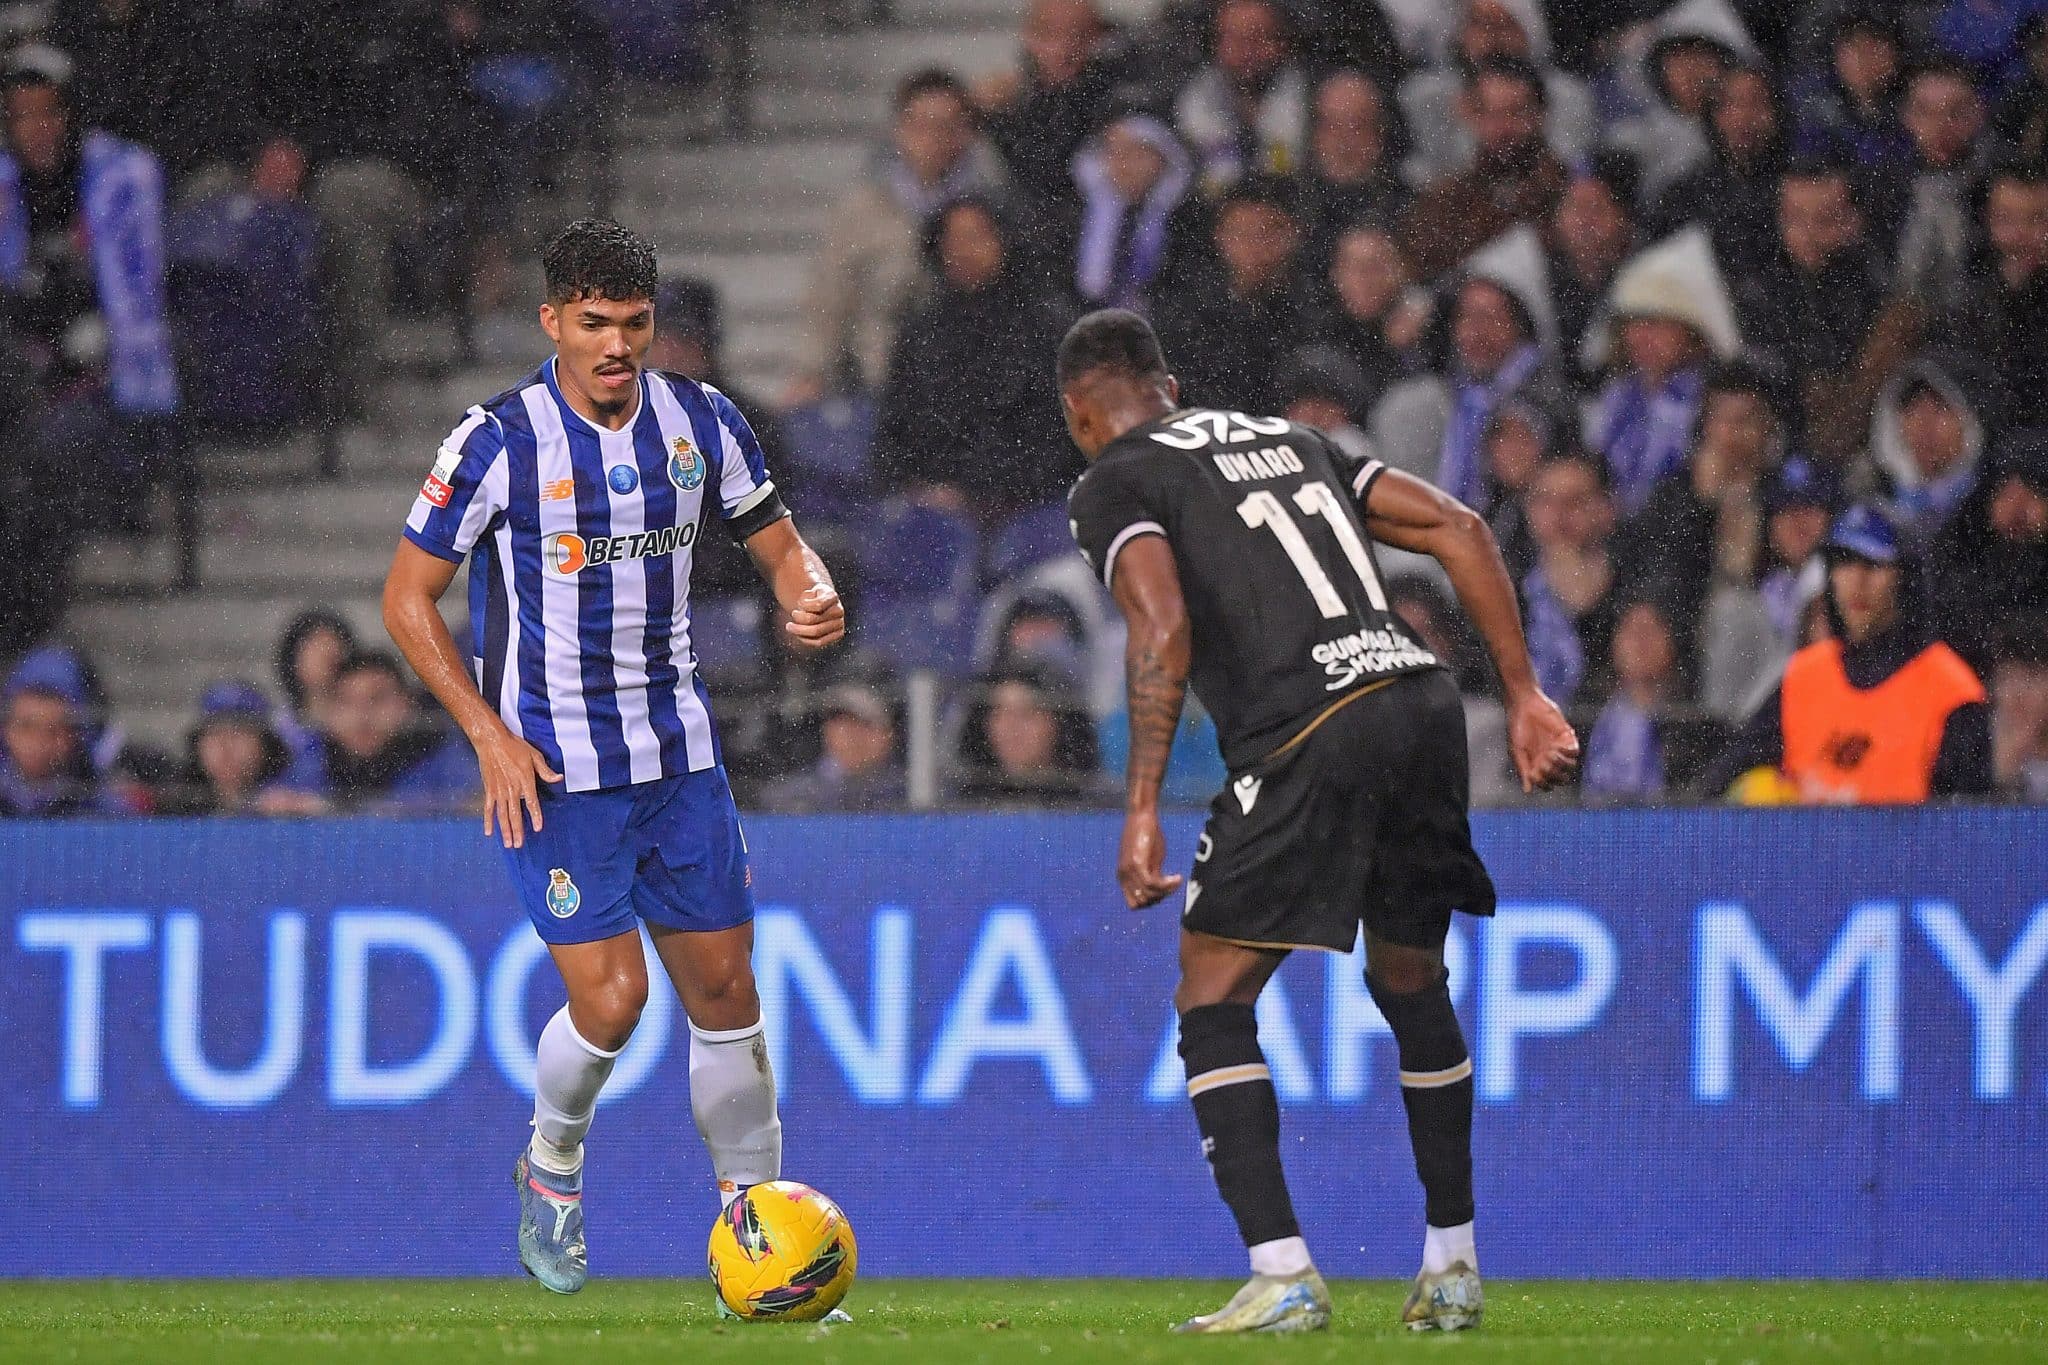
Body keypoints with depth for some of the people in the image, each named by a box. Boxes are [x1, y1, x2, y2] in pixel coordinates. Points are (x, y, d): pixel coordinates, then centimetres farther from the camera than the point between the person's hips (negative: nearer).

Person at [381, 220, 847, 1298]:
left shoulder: (700, 422, 1)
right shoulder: (500, 442, -12)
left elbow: (777, 542, 14)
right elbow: (407, 597, -6)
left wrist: (813, 598, -11)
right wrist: (489, 734, -13)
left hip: (679, 755, 5)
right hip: (551, 766, -5)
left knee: (724, 994, 5)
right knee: (609, 1001, -13)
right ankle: (552, 1166, 17)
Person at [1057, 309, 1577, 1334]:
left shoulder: (1111, 486, 8)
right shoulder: (1283, 436, 27)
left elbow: (1164, 628, -10)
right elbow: (1458, 529, 19)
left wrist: (1141, 813, -11)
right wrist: (1523, 696, 17)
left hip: (1311, 738, -6)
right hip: (1424, 701, 7)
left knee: (1211, 1007, 3)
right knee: (1411, 984, 25)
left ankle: (1283, 1277, -8)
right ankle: (1453, 1268, 28)